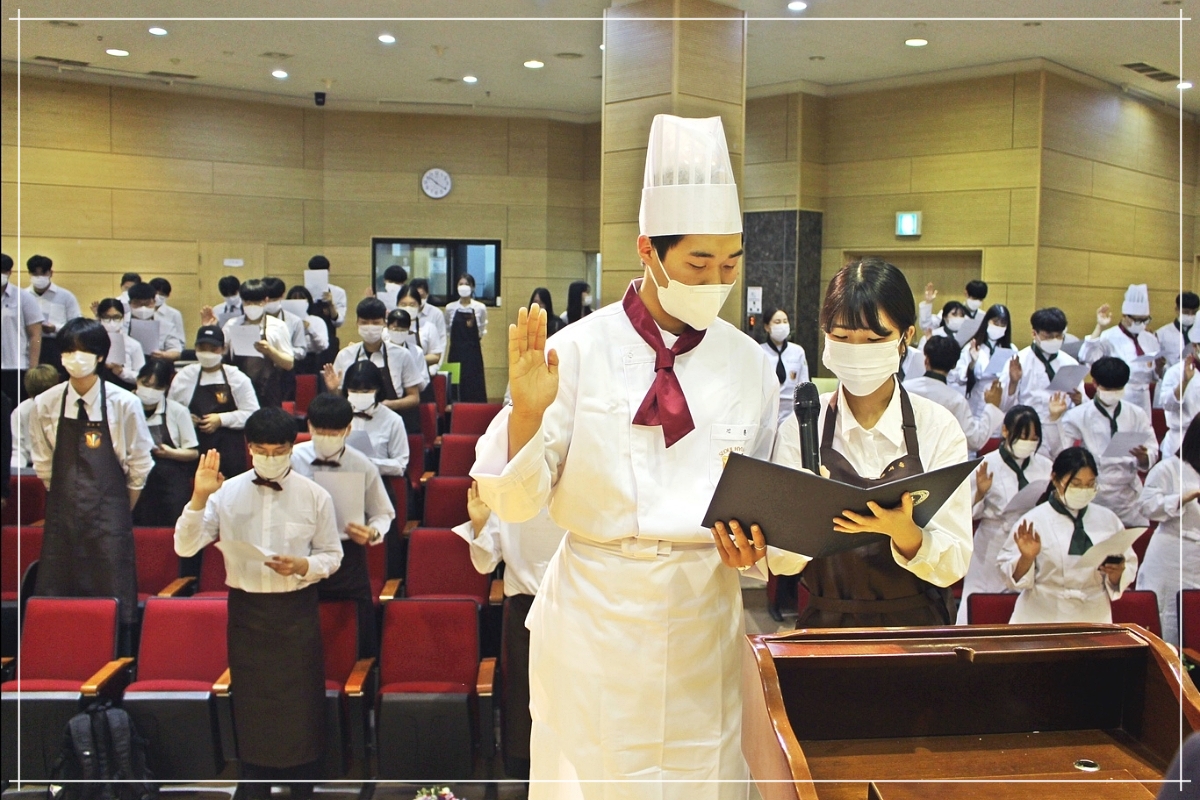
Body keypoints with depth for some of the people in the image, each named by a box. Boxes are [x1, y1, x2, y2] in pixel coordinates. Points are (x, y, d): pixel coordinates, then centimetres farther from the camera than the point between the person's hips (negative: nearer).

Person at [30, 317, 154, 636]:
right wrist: (68, 502, 11)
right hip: (61, 515, 3)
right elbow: (43, 464, 11)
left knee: (112, 598, 1)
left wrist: (120, 512, 5)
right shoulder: (45, 405, 0)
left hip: (109, 518, -2)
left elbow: (139, 466, 0)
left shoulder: (124, 404, -7)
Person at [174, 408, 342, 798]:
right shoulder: (227, 493, -1)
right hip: (246, 609, 1)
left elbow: (332, 556, 2)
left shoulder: (315, 496, -4)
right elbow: (185, 547, -7)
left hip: (297, 609, -1)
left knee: (301, 703, 6)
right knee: (251, 702, 12)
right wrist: (199, 497, -20)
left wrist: (302, 566, -18)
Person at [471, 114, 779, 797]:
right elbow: (514, 503, -8)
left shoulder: (750, 365, 2)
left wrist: (753, 546, -9)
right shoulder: (579, 350, -8)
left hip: (703, 613, 3)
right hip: (595, 608, -2)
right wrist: (528, 410, -23)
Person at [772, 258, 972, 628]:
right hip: (826, 624, 0)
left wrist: (903, 531, -23)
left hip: (917, 625, 0)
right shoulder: (800, 426, 0)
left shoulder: (939, 428, -1)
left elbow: (952, 566, -5)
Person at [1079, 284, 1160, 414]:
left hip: (1143, 402, 5)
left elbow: (1154, 377, 14)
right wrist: (1100, 327, -27)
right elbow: (1086, 358, -25)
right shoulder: (1109, 337, -7)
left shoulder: (1150, 339, 9)